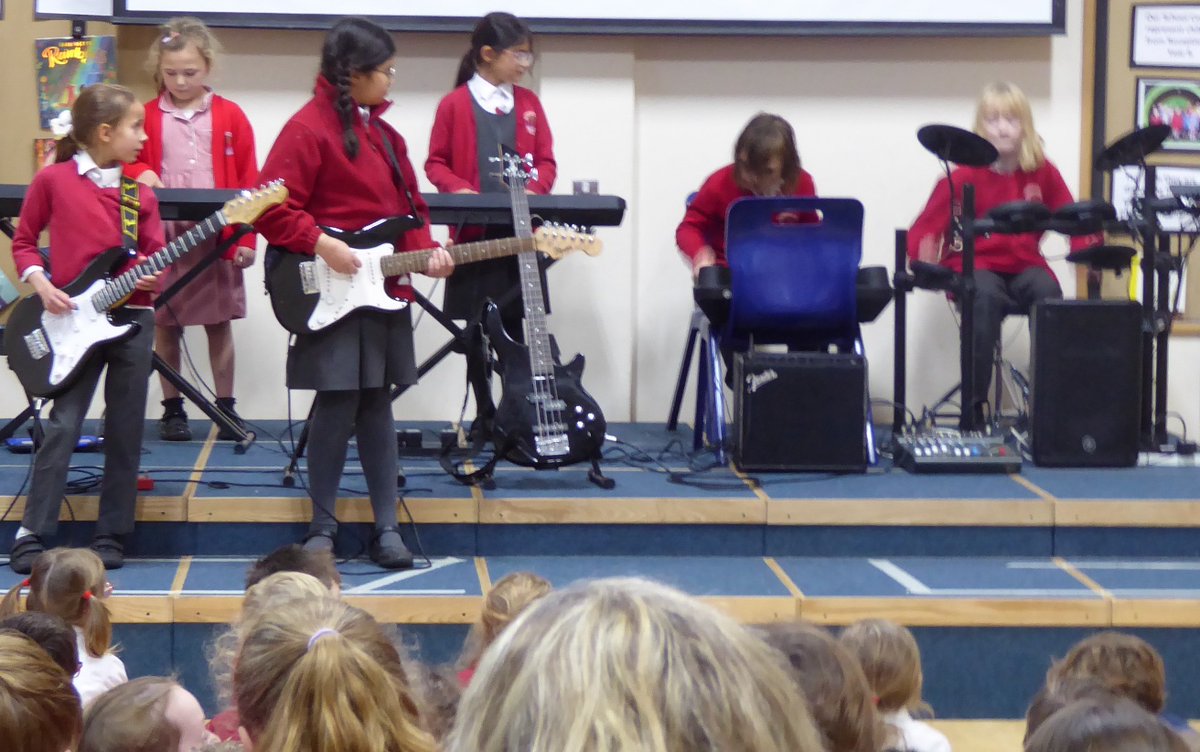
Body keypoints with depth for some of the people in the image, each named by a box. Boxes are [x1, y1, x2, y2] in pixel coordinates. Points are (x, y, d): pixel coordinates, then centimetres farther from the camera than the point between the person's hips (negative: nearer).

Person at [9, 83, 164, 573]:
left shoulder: (140, 193, 5)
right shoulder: (52, 181, -3)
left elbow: (157, 255, 10)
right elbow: (23, 242, 6)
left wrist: (154, 275, -12)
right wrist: (39, 283, -10)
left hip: (132, 319, 4)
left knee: (125, 432, 5)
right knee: (63, 427, -7)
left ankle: (111, 536, 13)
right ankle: (31, 536, -3)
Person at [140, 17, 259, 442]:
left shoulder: (230, 117, 2)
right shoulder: (147, 118, 2)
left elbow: (248, 182, 2)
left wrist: (246, 237, -3)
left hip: (218, 237, 0)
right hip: (162, 237, 0)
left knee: (219, 322, 6)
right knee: (165, 324, 5)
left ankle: (226, 407, 14)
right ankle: (172, 408, 14)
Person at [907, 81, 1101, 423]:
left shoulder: (1042, 173, 5)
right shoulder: (965, 176, -5)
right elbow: (926, 227, -7)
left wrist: (1086, 247, -15)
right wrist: (925, 252, -31)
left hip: (1024, 266, 3)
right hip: (976, 265, -3)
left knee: (1049, 294, -31)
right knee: (985, 297, -37)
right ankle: (974, 405, -31)